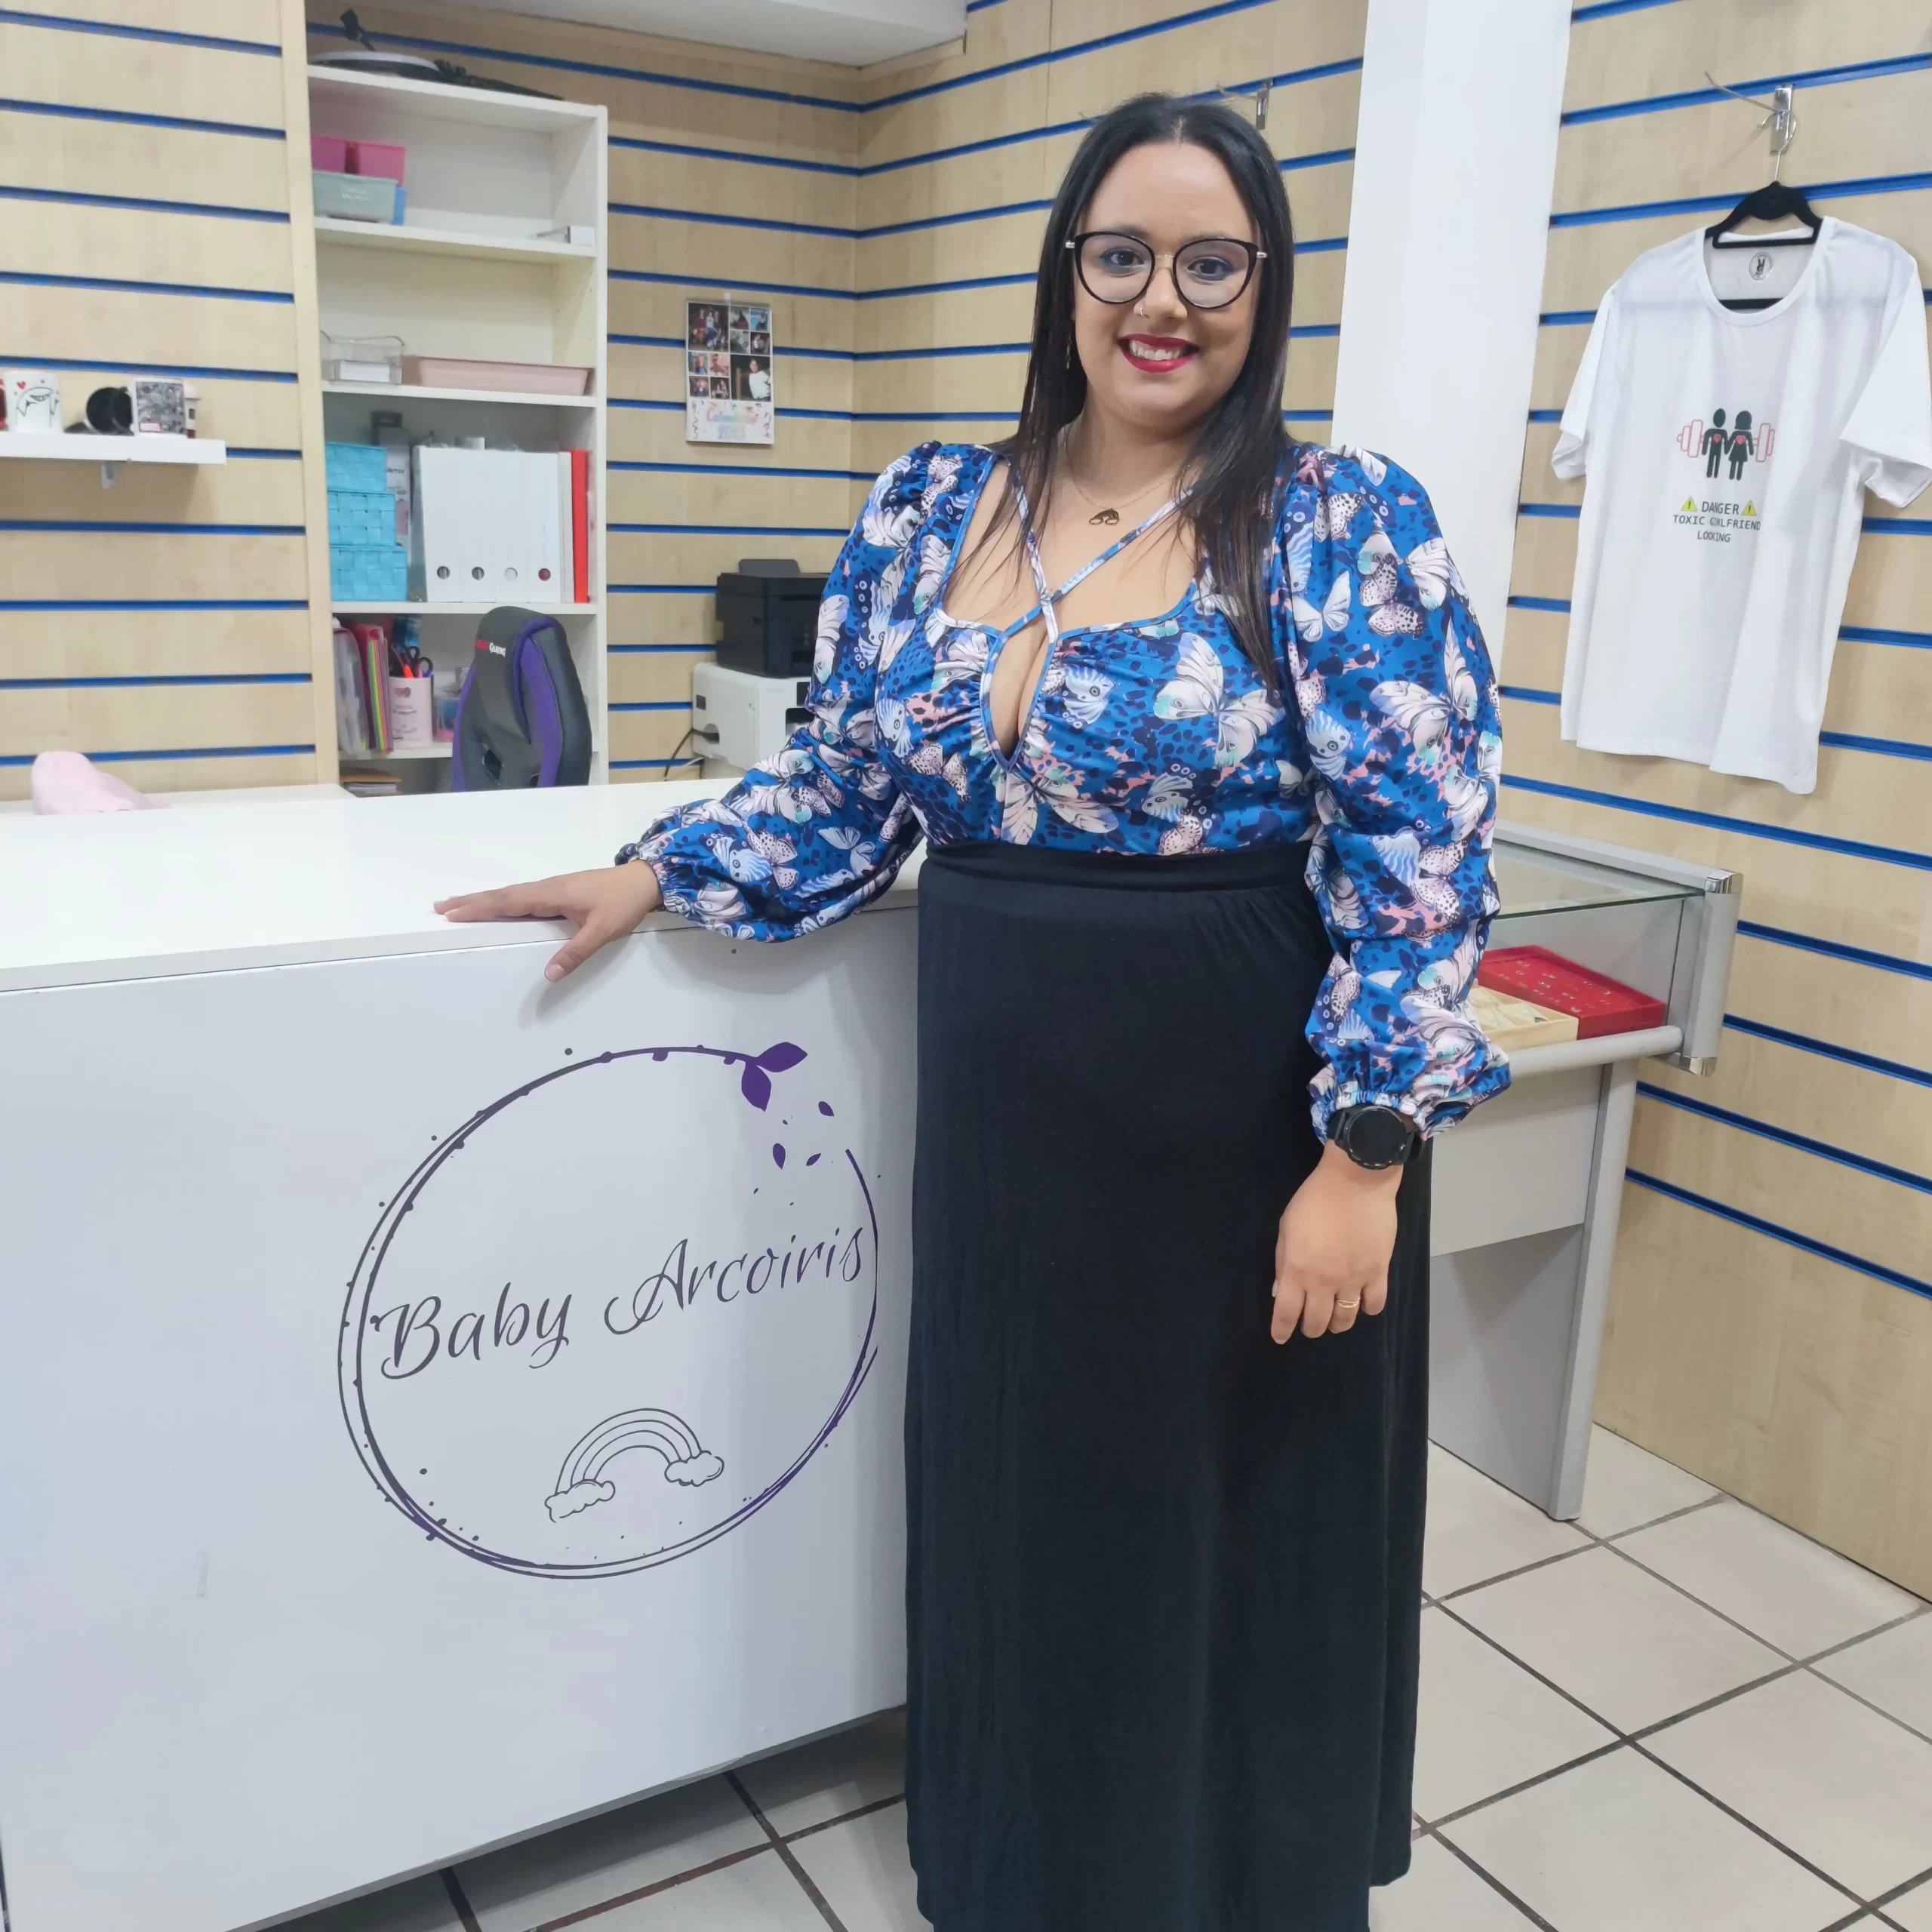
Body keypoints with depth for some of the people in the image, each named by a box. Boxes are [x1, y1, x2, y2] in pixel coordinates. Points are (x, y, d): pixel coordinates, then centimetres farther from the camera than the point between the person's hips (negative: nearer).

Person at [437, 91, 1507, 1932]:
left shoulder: (1344, 525, -10)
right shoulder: (929, 508, 4)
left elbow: (1418, 862, -13)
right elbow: (847, 781, 10)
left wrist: (1365, 1151, -17)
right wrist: (662, 871, -2)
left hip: (1247, 1120, -4)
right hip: (1001, 1109, 5)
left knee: (1239, 1522, 13)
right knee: (1014, 1499, 19)